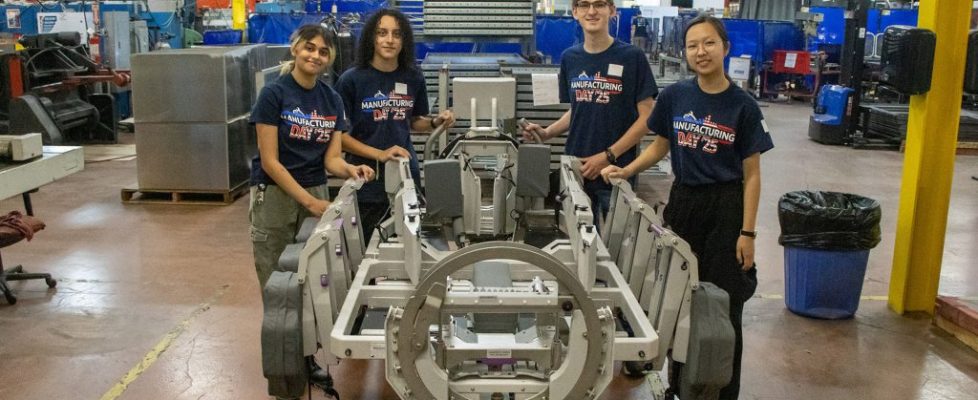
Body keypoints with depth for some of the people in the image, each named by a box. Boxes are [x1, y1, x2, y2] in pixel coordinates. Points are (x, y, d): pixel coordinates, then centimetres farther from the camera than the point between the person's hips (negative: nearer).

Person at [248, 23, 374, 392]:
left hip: (316, 194, 5)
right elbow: (270, 161, -15)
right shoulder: (274, 93, -12)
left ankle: (305, 355, 21)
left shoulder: (332, 99, 4)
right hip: (275, 195, -5)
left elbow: (331, 158, 1)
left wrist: (351, 170, -21)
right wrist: (308, 201, -20)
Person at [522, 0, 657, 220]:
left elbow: (646, 117, -7)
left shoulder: (632, 57, -6)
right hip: (576, 170, 4)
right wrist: (547, 133, -1)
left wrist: (608, 156, -15)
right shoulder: (569, 58, 7)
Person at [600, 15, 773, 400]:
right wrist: (626, 171, -2)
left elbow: (751, 175, -5)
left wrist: (747, 232, -9)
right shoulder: (674, 96, -1)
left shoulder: (743, 107, -8)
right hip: (682, 201, 3)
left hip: (724, 208, -3)